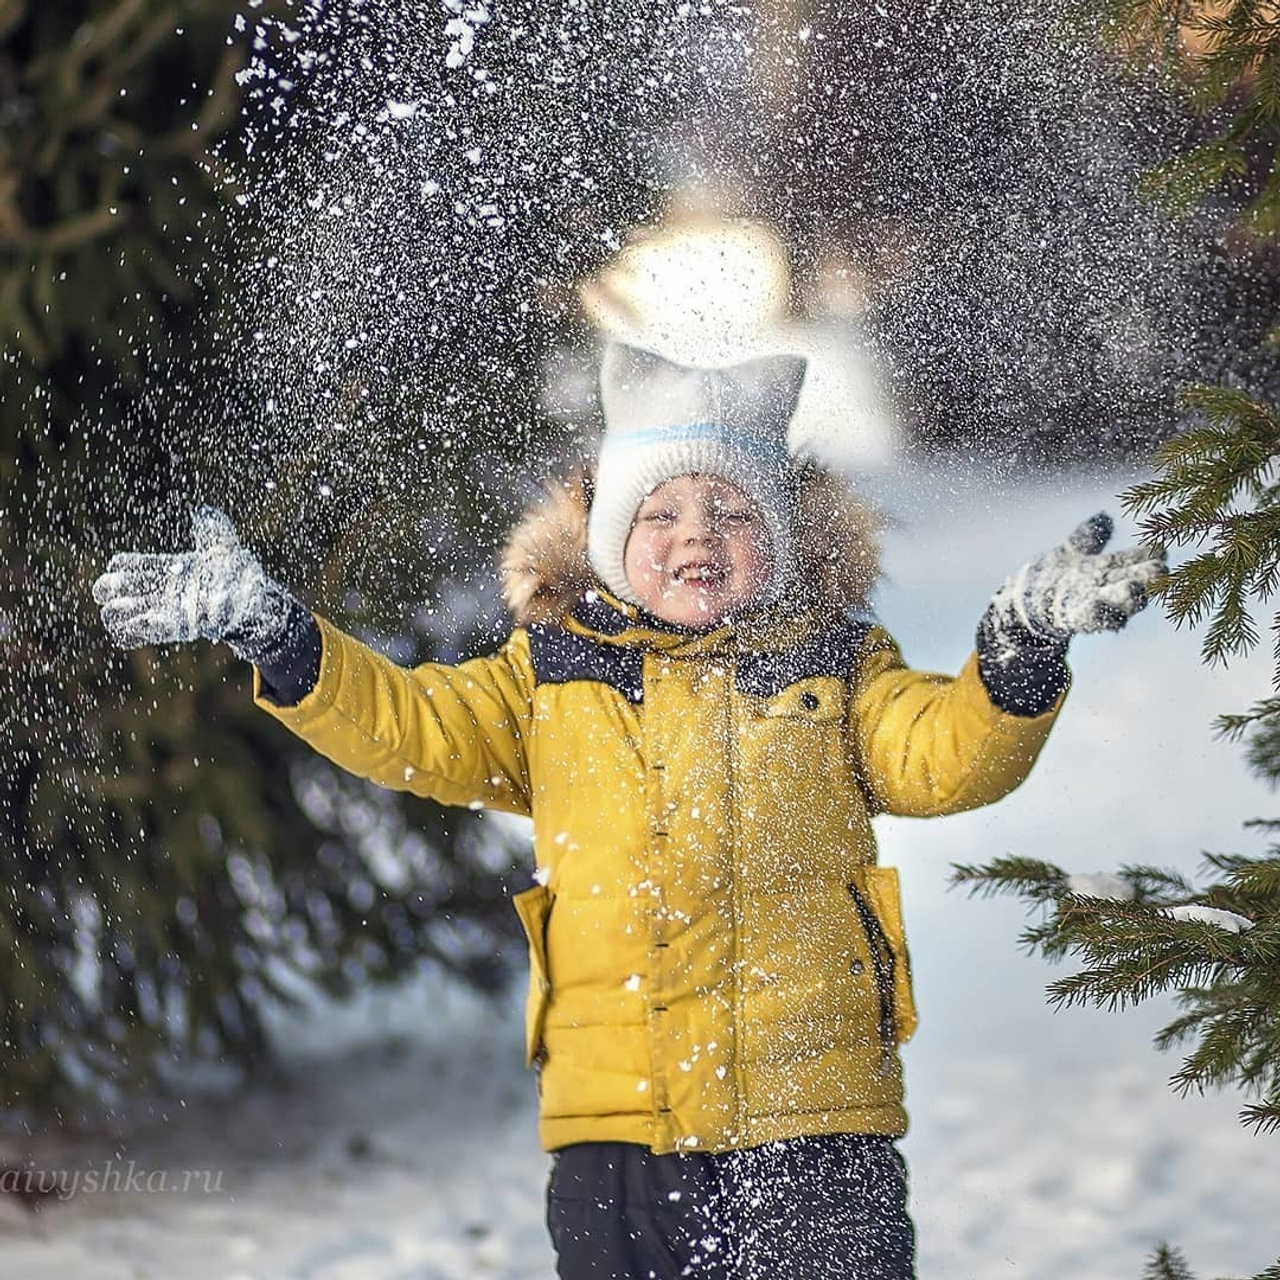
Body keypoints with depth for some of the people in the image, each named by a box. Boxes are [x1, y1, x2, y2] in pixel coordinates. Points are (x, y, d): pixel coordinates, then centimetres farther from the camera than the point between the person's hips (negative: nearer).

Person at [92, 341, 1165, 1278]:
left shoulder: (835, 666, 11)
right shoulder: (552, 678, 14)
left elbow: (945, 753, -2)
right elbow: (406, 725, 9)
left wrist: (1021, 652, -20)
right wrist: (276, 639, -4)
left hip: (814, 1122, -1)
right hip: (615, 1126, 1)